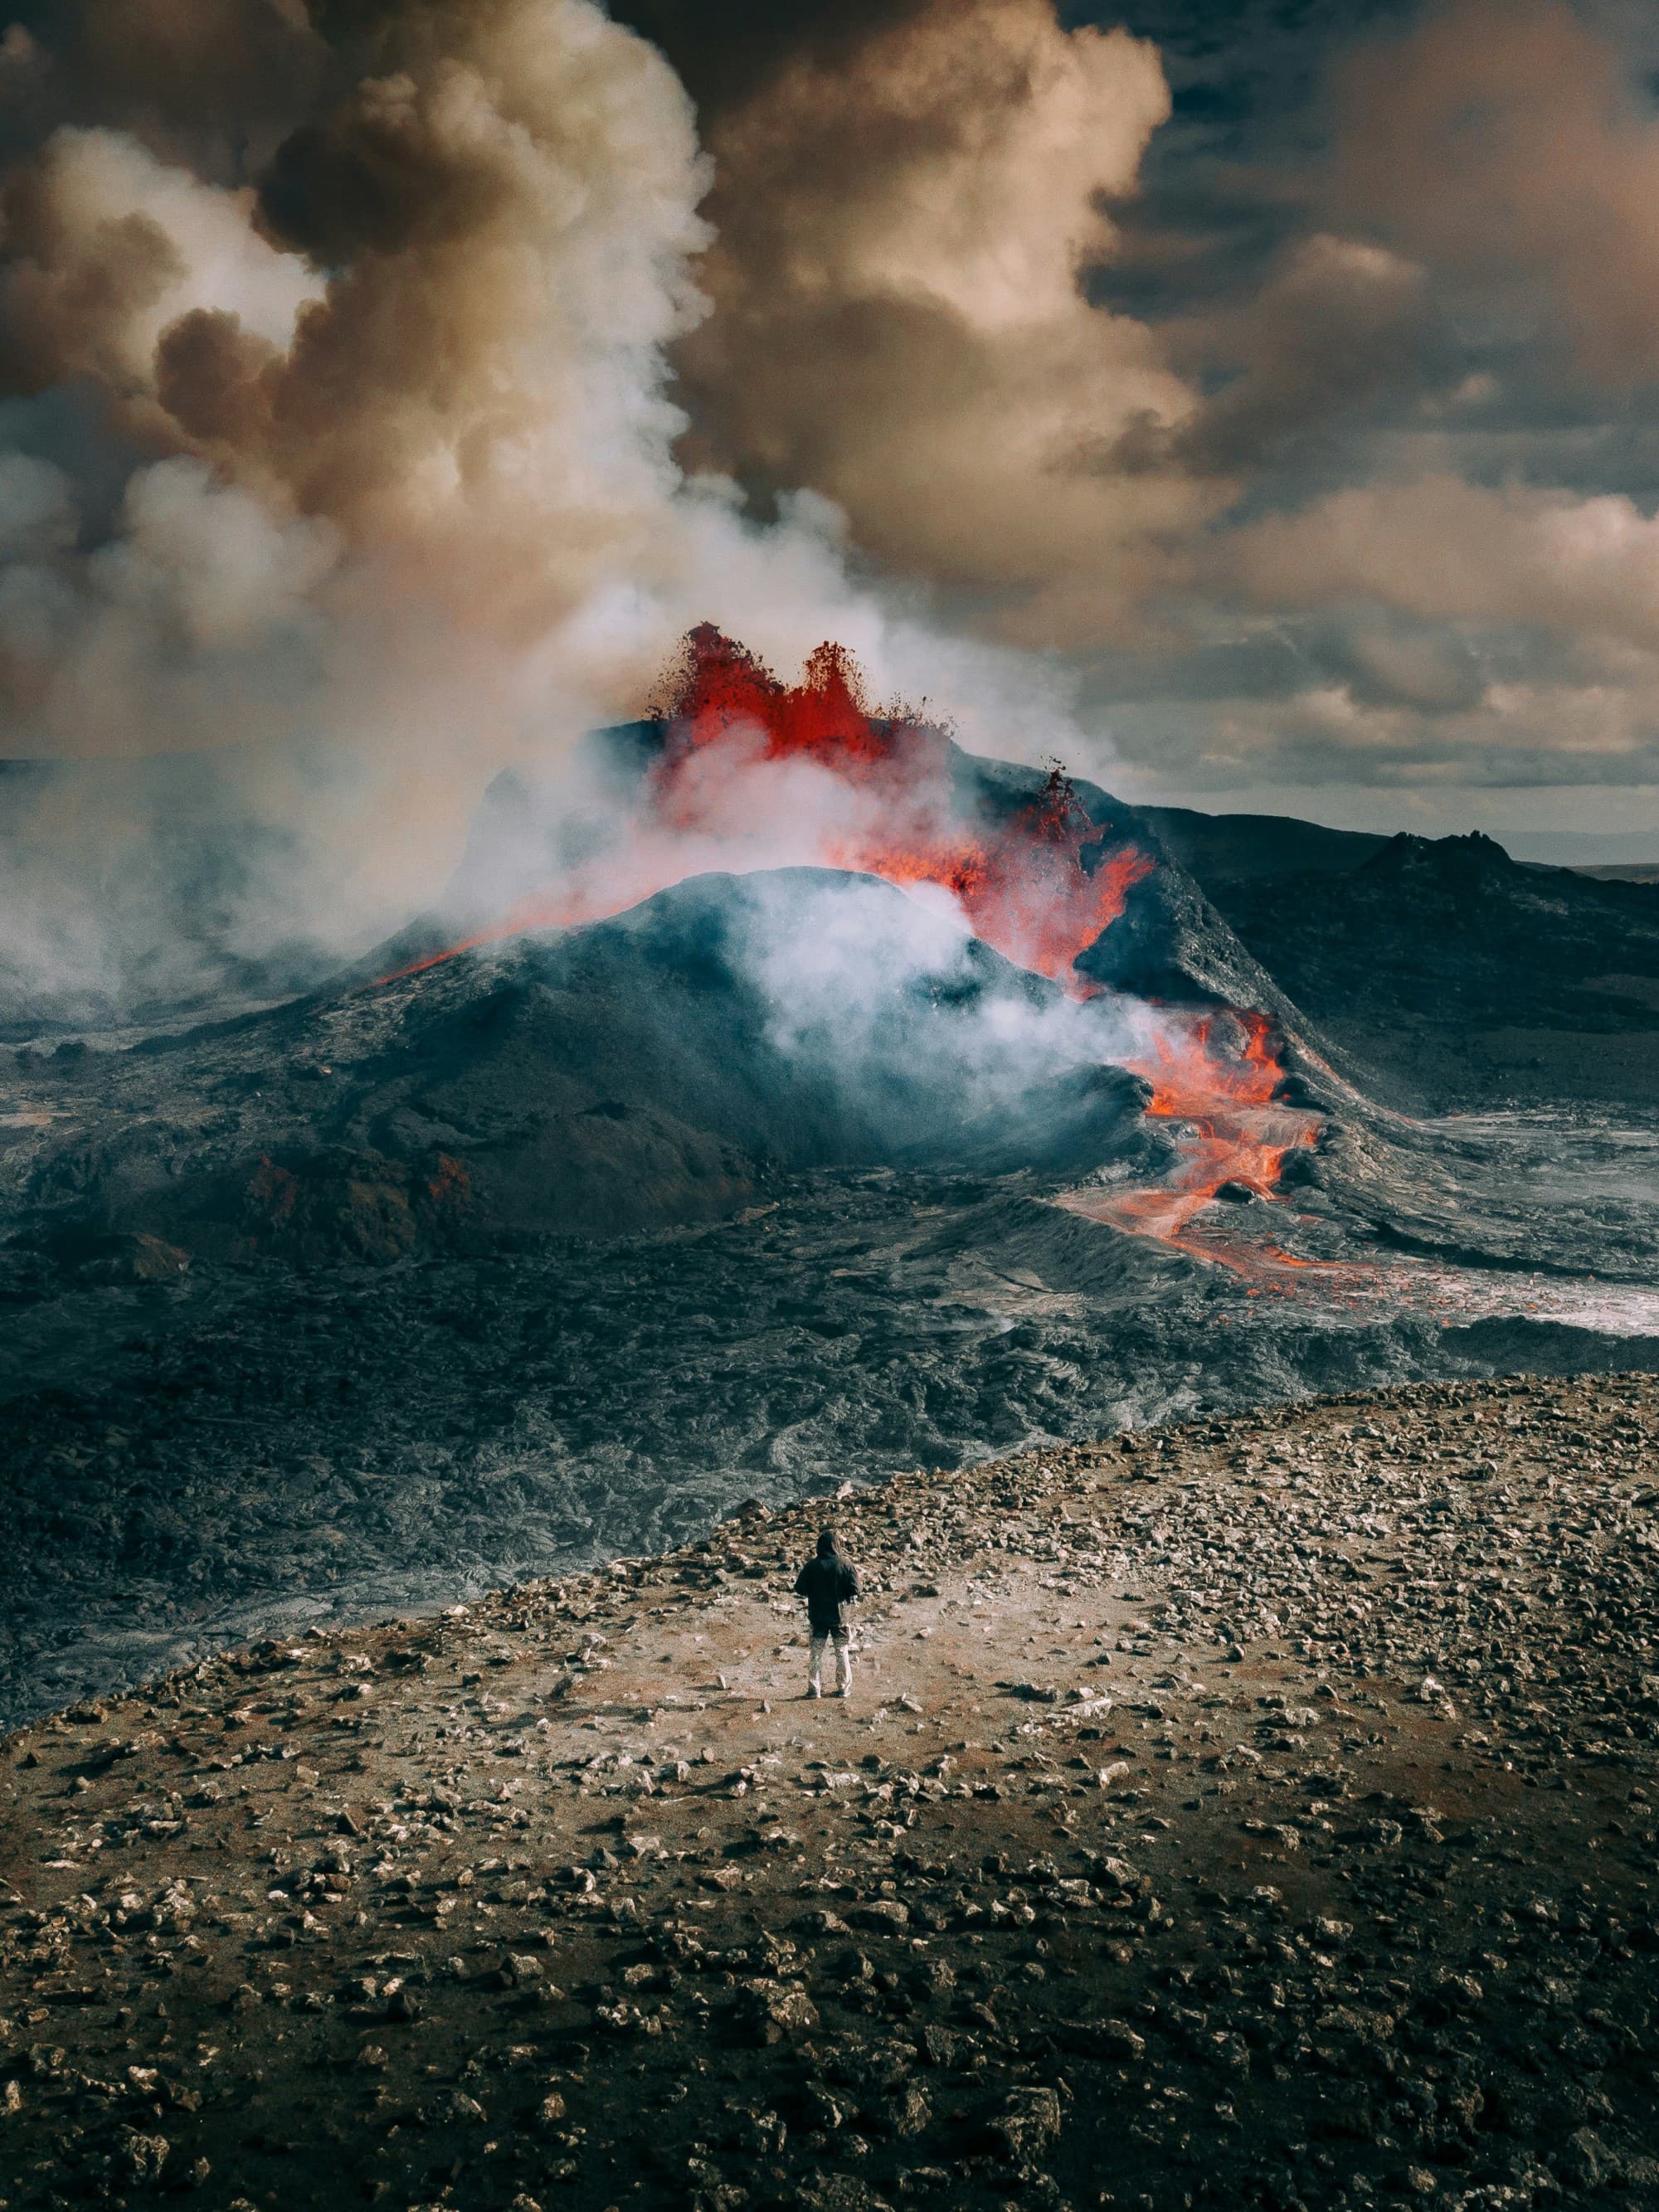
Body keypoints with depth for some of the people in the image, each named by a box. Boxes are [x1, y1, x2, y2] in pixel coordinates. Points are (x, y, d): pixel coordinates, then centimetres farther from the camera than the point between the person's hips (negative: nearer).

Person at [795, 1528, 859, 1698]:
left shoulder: (811, 1566, -6)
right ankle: (843, 1688, 11)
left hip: (817, 1616, 1)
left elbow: (800, 1590, -5)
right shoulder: (844, 1565, -9)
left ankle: (814, 1689, 5)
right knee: (842, 1653, 10)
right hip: (839, 1615, -1)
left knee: (816, 1653, 8)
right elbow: (854, 1589, -11)